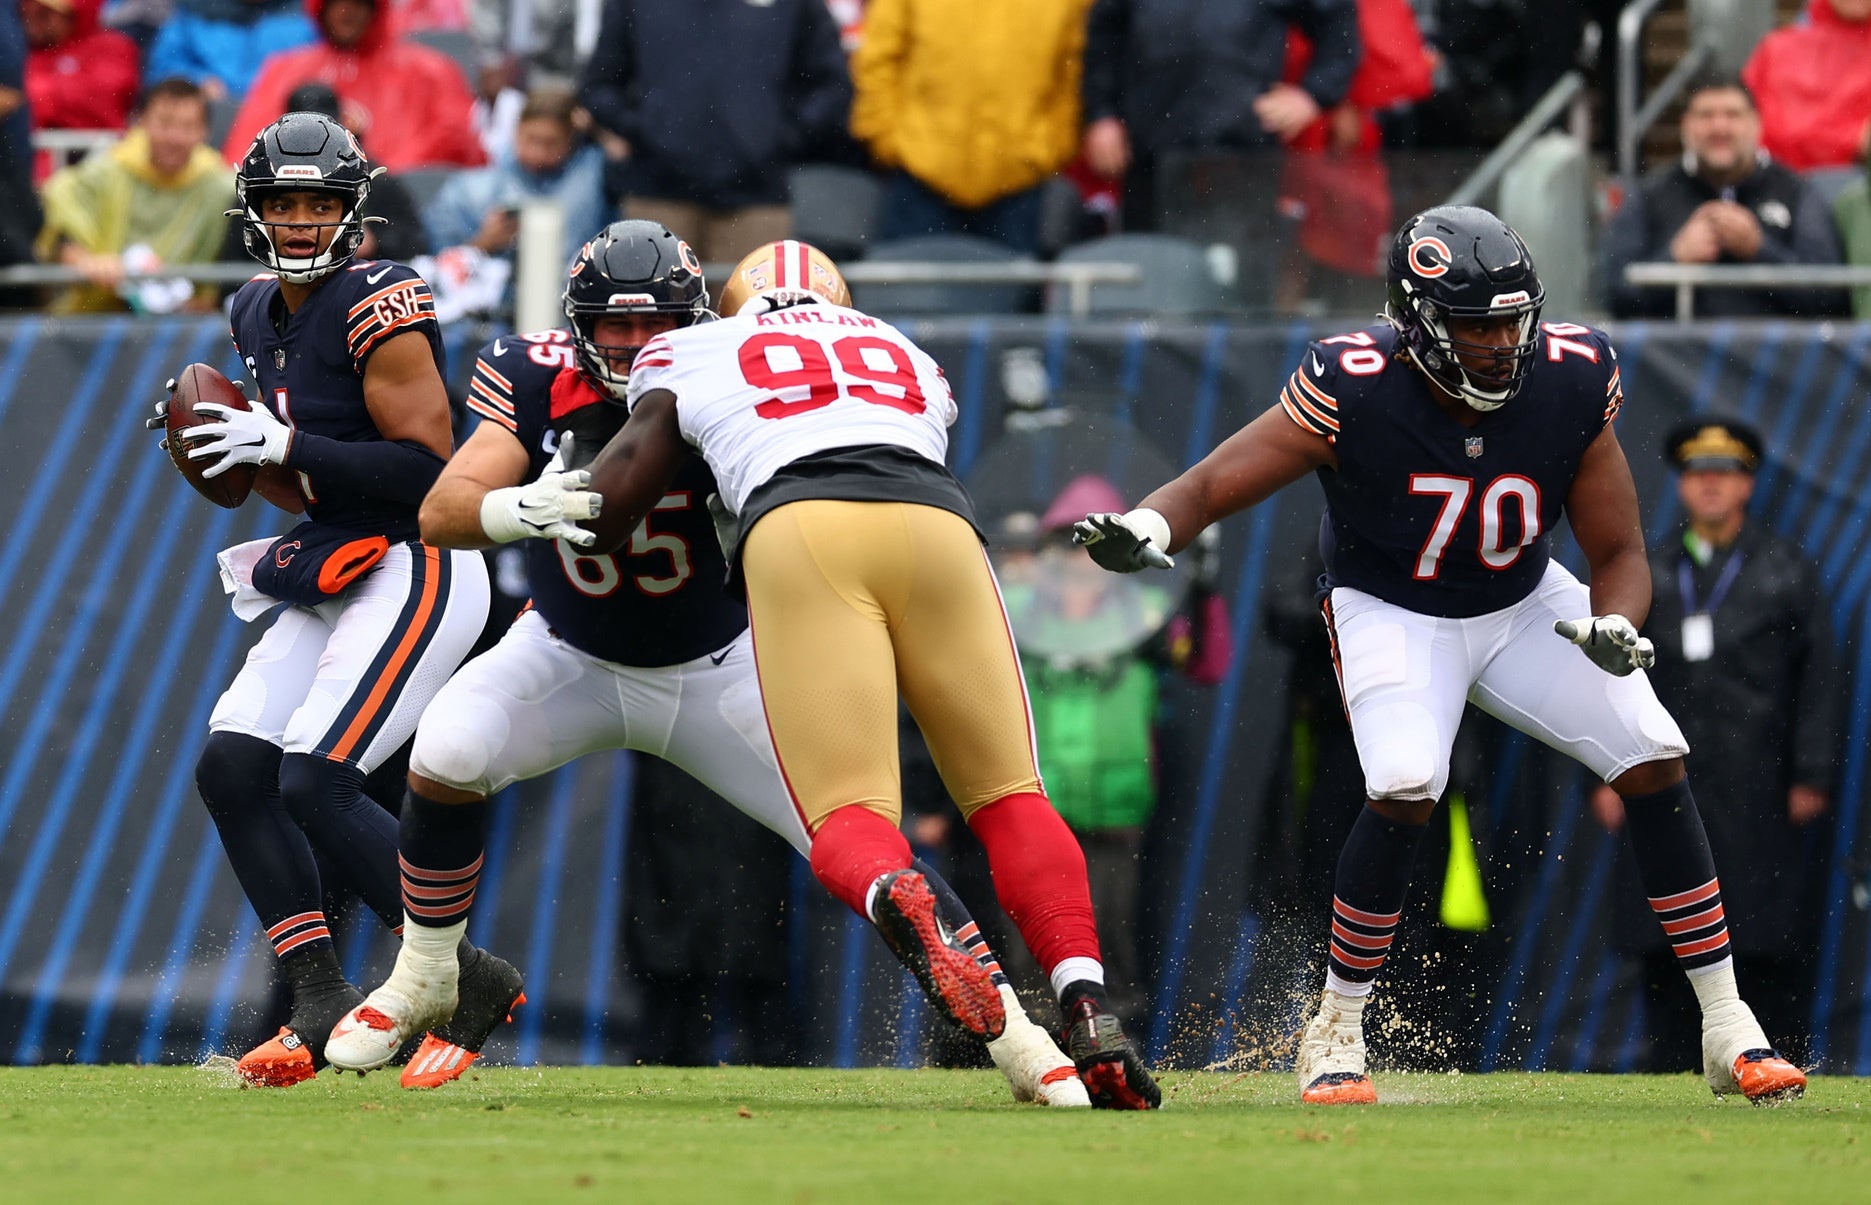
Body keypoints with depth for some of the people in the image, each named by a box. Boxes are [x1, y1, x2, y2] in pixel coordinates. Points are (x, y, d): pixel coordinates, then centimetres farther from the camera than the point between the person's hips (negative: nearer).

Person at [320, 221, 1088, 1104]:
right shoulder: (536, 379, -20)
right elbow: (442, 515, -30)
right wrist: (525, 508, -50)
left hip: (716, 666, -1)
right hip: (574, 656, 1)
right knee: (446, 756, -24)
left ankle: (1007, 1031, 4)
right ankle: (422, 980, 0)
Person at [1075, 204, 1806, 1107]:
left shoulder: (1572, 383, -20)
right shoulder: (1355, 392, -29)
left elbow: (1620, 552, -10)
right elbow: (1210, 486, -25)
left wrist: (1614, 627, -32)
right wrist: (1146, 530, -48)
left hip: (1524, 607, 4)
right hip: (1392, 615, -4)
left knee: (1654, 761, -9)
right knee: (1406, 788, -29)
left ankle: (1728, 1031, 3)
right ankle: (1334, 1034, -10)